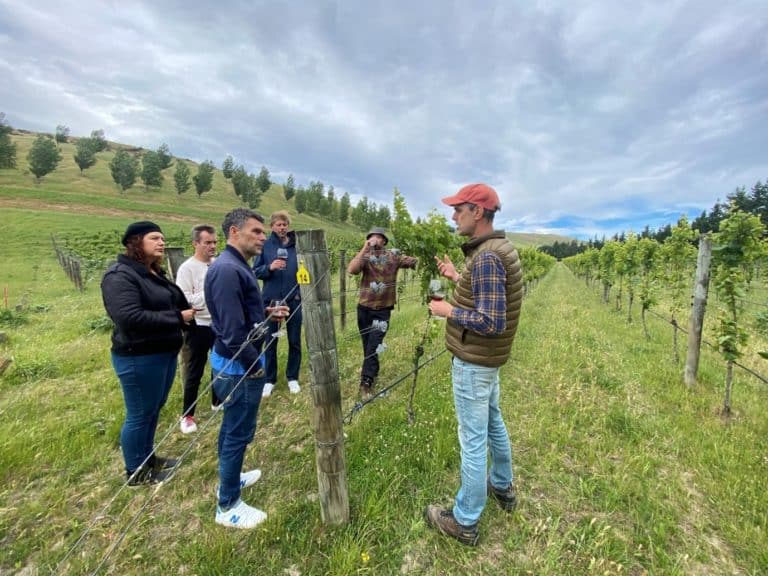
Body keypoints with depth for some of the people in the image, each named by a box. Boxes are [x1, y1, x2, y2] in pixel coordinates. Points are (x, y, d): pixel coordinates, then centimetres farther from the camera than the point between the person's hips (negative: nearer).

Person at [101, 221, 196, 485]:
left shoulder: (155, 273, 12)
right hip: (139, 357, -9)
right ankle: (136, 472, 25)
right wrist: (178, 317, -23)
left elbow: (174, 303, 20)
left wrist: (190, 309, 1)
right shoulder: (120, 276, -18)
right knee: (140, 414, 6)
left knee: (155, 408, 21)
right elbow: (130, 317, -29)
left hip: (165, 352, 9)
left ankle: (148, 457, 39)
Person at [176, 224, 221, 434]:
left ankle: (217, 401, 40)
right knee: (194, 373, 6)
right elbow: (183, 301, -20)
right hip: (199, 327, -6)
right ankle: (187, 415, 22)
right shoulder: (187, 268, -13)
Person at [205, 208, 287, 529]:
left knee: (232, 427, 24)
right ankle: (228, 506, 23)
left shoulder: (236, 266, 9)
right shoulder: (227, 270, -24)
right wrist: (255, 365, -18)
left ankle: (229, 478, 44)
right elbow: (233, 331, -27)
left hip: (237, 362, 10)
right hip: (239, 365, -10)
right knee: (239, 433, 4)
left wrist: (267, 312, 6)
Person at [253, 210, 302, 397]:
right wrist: (270, 267, -18)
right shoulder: (265, 245, -1)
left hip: (294, 300, 1)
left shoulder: (298, 244, -1)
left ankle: (293, 378, 27)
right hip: (271, 300, 0)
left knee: (294, 341, 11)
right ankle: (270, 380, 25)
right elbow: (255, 271, 1)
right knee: (270, 342, 10)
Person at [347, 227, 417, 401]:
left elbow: (416, 262, -4)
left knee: (373, 346, -7)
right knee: (367, 345, 16)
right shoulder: (365, 257, -2)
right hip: (364, 308, 2)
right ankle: (373, 372, 38)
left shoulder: (394, 256, -1)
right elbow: (351, 270, -21)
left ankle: (366, 382, 2)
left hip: (383, 310, -2)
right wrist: (365, 249, -22)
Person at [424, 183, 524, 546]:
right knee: (492, 422, 26)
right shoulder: (499, 248, 6)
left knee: (473, 439, 4)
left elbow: (492, 322, -29)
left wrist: (448, 311, -19)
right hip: (487, 358, 10)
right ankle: (503, 486, 48)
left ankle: (464, 522, 23)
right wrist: (457, 278, 12)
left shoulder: (486, 257, -25)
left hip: (473, 361, -10)